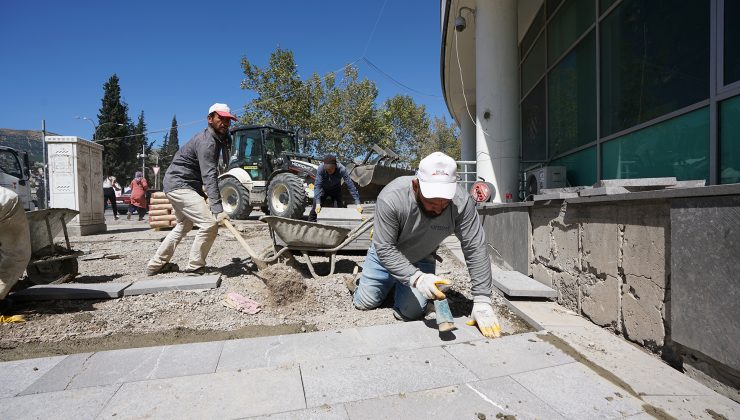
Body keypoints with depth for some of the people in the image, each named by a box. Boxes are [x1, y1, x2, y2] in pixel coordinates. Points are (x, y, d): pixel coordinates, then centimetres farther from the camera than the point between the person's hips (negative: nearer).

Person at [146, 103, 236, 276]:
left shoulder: (216, 138, 12)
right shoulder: (206, 141, -20)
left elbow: (208, 173, 25)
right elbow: (209, 176, -32)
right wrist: (217, 208, -40)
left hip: (176, 185, 11)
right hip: (180, 185, -11)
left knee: (185, 225, 26)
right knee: (210, 223, -19)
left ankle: (156, 264, 34)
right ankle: (195, 267, -6)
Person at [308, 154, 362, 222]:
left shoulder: (342, 169, -34)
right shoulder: (320, 168, -33)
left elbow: (350, 185, -34)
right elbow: (317, 185, -35)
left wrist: (358, 203, -38)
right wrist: (318, 203, -46)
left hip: (336, 190, 0)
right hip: (323, 189, 0)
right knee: (315, 210, -6)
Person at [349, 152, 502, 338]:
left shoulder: (462, 202, -32)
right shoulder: (390, 198, -37)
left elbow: (475, 249, -27)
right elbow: (385, 249, -32)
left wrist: (482, 301, -31)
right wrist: (417, 277, -46)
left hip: (421, 259, 1)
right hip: (385, 255, -1)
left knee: (410, 313, -8)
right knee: (364, 302, 4)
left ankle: (399, 284, 25)